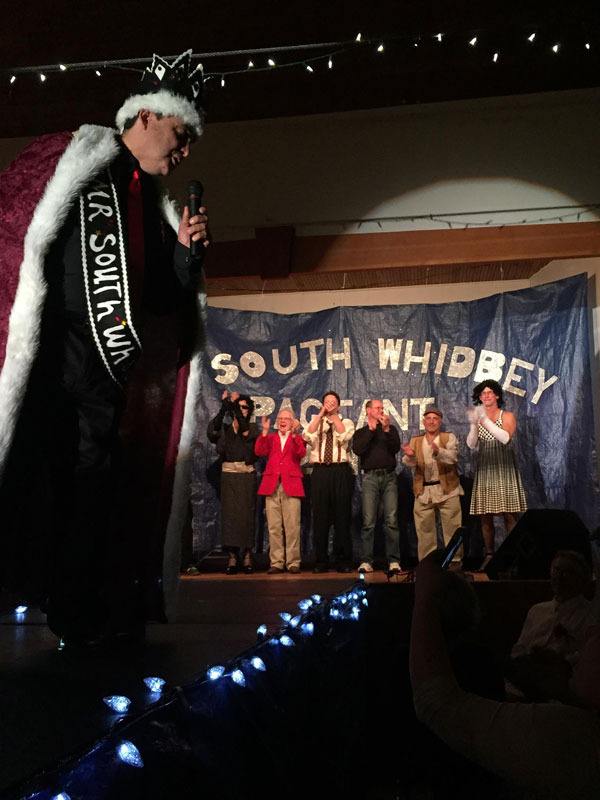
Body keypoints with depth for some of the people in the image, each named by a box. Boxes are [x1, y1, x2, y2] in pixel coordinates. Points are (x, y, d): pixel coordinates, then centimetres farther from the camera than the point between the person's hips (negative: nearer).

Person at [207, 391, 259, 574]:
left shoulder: (253, 428, 11)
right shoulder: (225, 429, 11)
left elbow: (245, 430, -12)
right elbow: (211, 433, -10)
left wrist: (233, 405, -16)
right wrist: (223, 408, -19)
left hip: (247, 475, -1)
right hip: (228, 475, 1)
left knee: (247, 513, -5)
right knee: (229, 513, -5)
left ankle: (247, 556, -2)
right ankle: (232, 556, -4)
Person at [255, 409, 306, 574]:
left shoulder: (297, 438, 13)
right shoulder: (270, 438, 19)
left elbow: (301, 453, -8)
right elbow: (259, 451, 1)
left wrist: (294, 434, -15)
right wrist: (265, 431, -5)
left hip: (291, 486, -2)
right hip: (272, 486, 2)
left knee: (292, 527, -5)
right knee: (274, 527, 0)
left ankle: (293, 562, 0)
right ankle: (276, 562, 5)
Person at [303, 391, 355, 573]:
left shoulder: (346, 422, 13)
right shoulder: (315, 421, 16)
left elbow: (343, 437, -9)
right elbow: (307, 436, -5)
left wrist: (334, 415, -4)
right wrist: (321, 414, -4)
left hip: (341, 471, -1)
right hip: (320, 471, 1)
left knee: (342, 517, 0)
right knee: (320, 517, 2)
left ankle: (343, 561, 7)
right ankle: (321, 561, 8)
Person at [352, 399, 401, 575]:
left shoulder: (390, 429, 18)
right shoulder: (361, 432, 15)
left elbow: (396, 448, 1)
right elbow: (357, 450, -5)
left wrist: (386, 430, -7)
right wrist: (370, 430, -3)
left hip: (389, 476, 1)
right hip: (370, 476, -1)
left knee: (391, 521, -6)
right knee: (368, 522, -6)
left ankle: (393, 561, -5)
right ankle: (366, 561, -4)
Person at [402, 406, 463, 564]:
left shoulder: (449, 437, 4)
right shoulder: (415, 441, 13)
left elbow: (453, 457, -14)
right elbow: (410, 463, -1)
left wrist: (438, 451, -34)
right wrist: (409, 456, -26)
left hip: (447, 490, -2)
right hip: (423, 492, 2)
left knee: (452, 528, -1)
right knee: (424, 530, 5)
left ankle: (454, 562, 6)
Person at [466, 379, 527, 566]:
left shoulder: (507, 416, 4)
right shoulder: (478, 416, 11)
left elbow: (506, 438, -15)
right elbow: (471, 444, 2)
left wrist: (485, 421, -18)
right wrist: (473, 425, -14)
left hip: (504, 470, -3)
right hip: (485, 470, 3)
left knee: (510, 515, -8)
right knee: (485, 517, 0)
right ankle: (489, 556, 4)